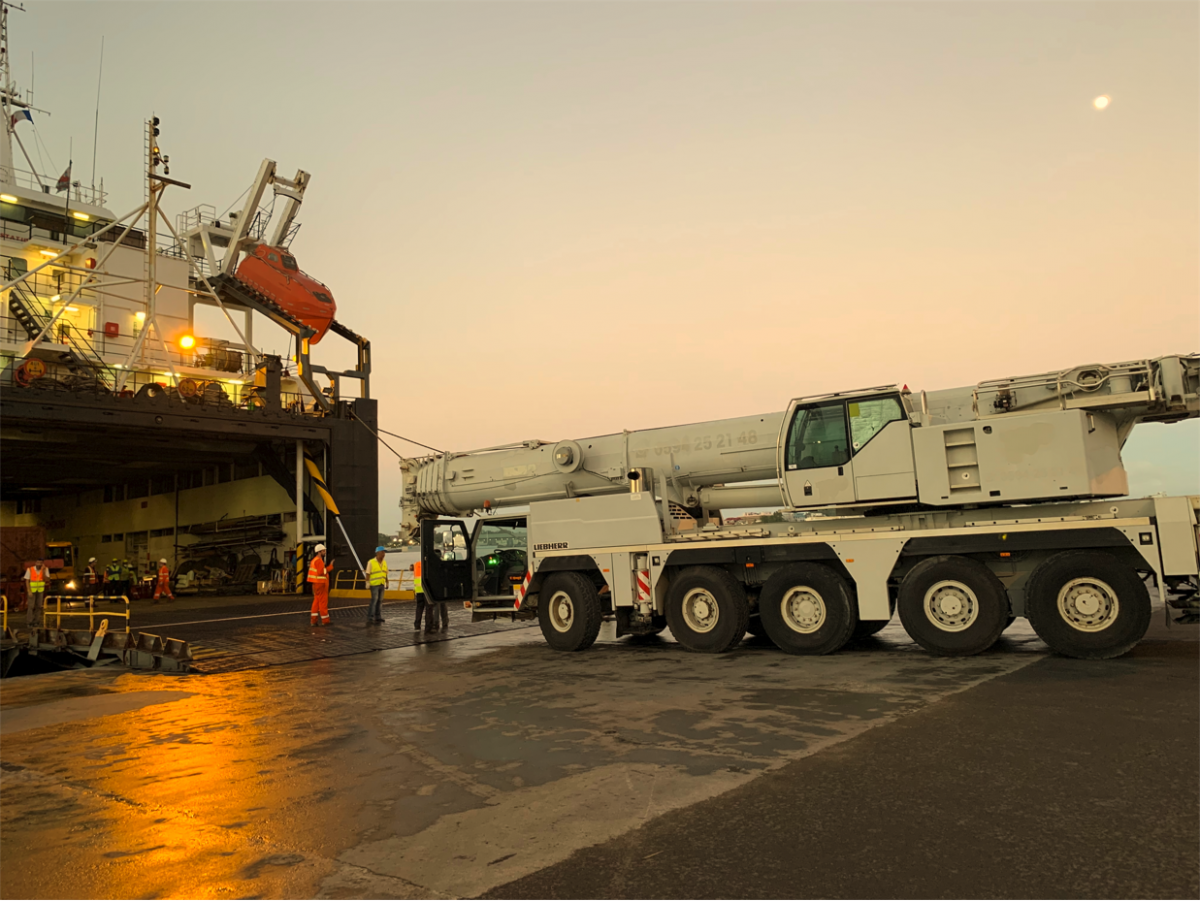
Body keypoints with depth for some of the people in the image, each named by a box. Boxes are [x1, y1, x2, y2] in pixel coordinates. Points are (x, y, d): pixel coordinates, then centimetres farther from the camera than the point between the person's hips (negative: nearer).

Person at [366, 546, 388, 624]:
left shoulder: (384, 562, 9)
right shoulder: (371, 562, -8)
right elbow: (368, 573, -9)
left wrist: (387, 583, 14)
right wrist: (367, 583, -15)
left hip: (381, 585, 6)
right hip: (374, 584, -6)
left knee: (380, 601, 5)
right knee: (374, 600, -12)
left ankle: (378, 617, 9)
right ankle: (370, 617, -8)